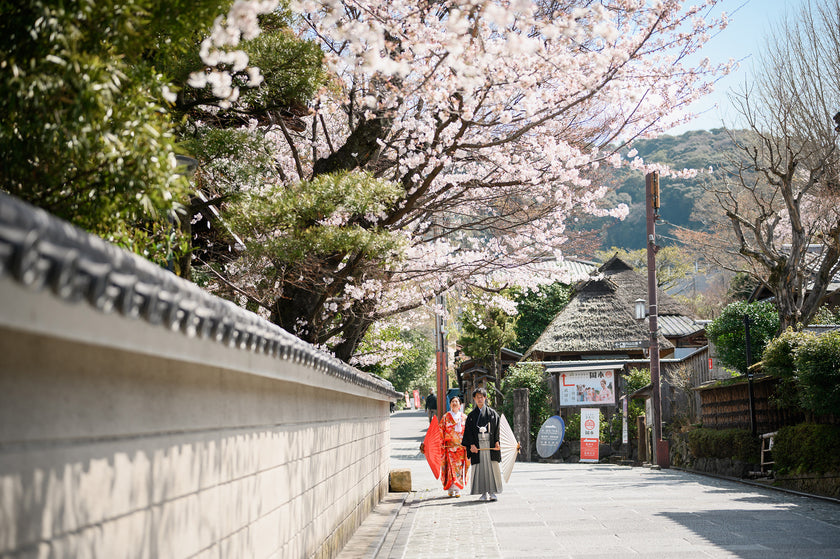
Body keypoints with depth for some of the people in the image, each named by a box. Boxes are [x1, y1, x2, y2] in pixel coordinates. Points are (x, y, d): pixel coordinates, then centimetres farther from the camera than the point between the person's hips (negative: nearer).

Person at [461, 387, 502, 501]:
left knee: (492, 467, -5)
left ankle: (492, 492, 1)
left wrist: (497, 442, -9)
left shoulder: (492, 413, 8)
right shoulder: (471, 415, 10)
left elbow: (497, 429, 4)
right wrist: (471, 445, -7)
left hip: (490, 444, -1)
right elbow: (468, 431, 5)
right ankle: (484, 493, 3)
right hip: (477, 445, 1)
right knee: (480, 468, -2)